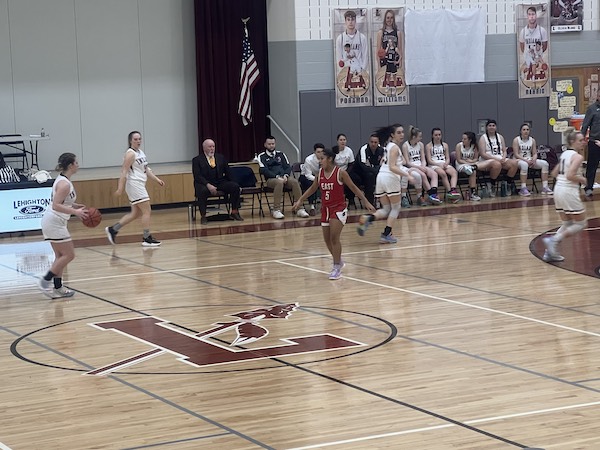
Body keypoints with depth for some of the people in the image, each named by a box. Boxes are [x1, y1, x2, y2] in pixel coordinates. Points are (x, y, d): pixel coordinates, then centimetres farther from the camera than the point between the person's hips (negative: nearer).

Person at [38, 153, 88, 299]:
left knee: (61, 256, 13)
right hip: (54, 222, -10)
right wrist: (75, 212, -28)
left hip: (55, 222, 10)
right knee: (69, 254, -5)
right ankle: (46, 281, -3)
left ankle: (58, 288, 14)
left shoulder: (62, 180, 11)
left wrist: (76, 206, 15)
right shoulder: (64, 184, -19)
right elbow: (56, 206, -26)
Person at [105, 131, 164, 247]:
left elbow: (146, 169, 21)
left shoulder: (140, 152, 15)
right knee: (147, 211, -8)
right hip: (134, 184, -10)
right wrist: (120, 188, -22)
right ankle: (147, 238, -3)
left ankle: (113, 229, 17)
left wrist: (157, 179, 12)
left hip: (140, 185, 10)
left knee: (135, 213, 13)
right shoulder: (130, 154, -13)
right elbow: (124, 172, -18)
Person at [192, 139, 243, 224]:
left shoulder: (221, 157, 16)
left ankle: (234, 212, -11)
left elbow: (227, 173, 16)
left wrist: (231, 184, -1)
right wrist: (208, 185, -25)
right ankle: (203, 216, -26)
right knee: (203, 191, -38)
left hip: (220, 182, 4)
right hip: (204, 184, -4)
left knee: (235, 186, -20)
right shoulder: (197, 160, 2)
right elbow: (197, 176, -10)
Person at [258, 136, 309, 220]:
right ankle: (276, 210, -40)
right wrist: (277, 176, -17)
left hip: (284, 177, 4)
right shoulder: (262, 156, 10)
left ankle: (300, 209, -33)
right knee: (279, 182, -39)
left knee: (295, 182, -28)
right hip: (271, 179, -4)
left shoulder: (280, 154, 23)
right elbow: (264, 170, -4)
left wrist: (286, 175, -8)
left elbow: (288, 166, 15)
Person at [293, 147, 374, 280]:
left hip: (339, 209, -6)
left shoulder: (340, 173, -13)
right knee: (327, 239, 9)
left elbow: (353, 187, -7)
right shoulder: (320, 173, 2)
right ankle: (338, 261, 31)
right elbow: (313, 188, 16)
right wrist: (300, 200, 13)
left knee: (334, 238, -15)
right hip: (325, 209, 6)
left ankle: (337, 268, -7)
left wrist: (366, 202, -9)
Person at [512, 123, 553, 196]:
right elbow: (516, 154, -11)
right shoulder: (516, 140, -4)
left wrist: (534, 160, -14)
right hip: (519, 160, -5)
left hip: (530, 160, 5)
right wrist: (526, 160, -21)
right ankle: (523, 189, -40)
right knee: (524, 164, -41)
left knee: (545, 163, -16)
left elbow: (535, 153, 9)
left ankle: (545, 187, -15)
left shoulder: (532, 140, 10)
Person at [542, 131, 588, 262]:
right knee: (581, 224, 4)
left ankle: (550, 251, 7)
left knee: (567, 224, 19)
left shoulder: (564, 154, 14)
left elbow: (554, 173, 20)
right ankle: (553, 240, -10)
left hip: (558, 189, 9)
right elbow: (570, 175, -22)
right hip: (569, 191, -9)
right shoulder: (577, 157, -12)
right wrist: (582, 180, -6)